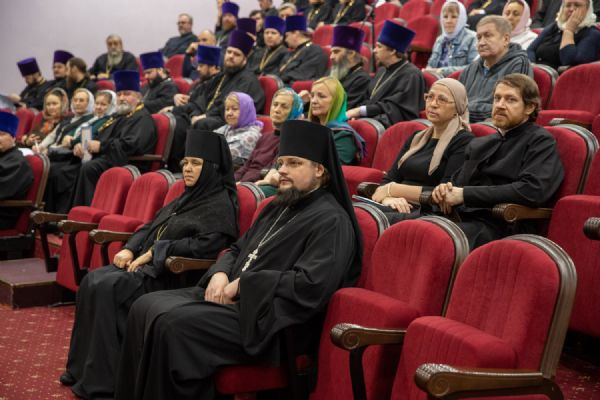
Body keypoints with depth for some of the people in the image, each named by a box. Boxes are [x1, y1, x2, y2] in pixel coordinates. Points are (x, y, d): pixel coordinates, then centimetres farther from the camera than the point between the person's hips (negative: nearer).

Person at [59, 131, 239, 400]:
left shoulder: (220, 205, -9)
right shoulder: (187, 198, 19)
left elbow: (207, 245, -23)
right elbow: (151, 227, 21)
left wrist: (154, 252, -19)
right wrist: (129, 249, 0)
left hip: (176, 275, -9)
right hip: (151, 266, 9)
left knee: (108, 288, -24)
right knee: (92, 282, -9)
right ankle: (84, 367, -2)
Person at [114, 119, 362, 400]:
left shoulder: (332, 221, -12)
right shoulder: (279, 207, 16)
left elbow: (311, 285, -24)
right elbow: (237, 248, 21)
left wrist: (242, 284, -16)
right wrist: (221, 274, -3)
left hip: (269, 321, -9)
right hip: (235, 299, 9)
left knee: (172, 324, -26)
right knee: (146, 308, -3)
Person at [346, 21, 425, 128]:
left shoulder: (411, 75, -7)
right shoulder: (382, 71, 19)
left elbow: (394, 108, -15)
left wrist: (360, 110, -16)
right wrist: (357, 113, -2)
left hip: (391, 126, -8)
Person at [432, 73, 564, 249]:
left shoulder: (540, 141, 5)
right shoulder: (478, 144, 27)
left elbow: (532, 190, -12)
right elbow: (456, 183, 31)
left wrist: (465, 195, -11)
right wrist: (444, 191, 3)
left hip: (498, 227, -6)